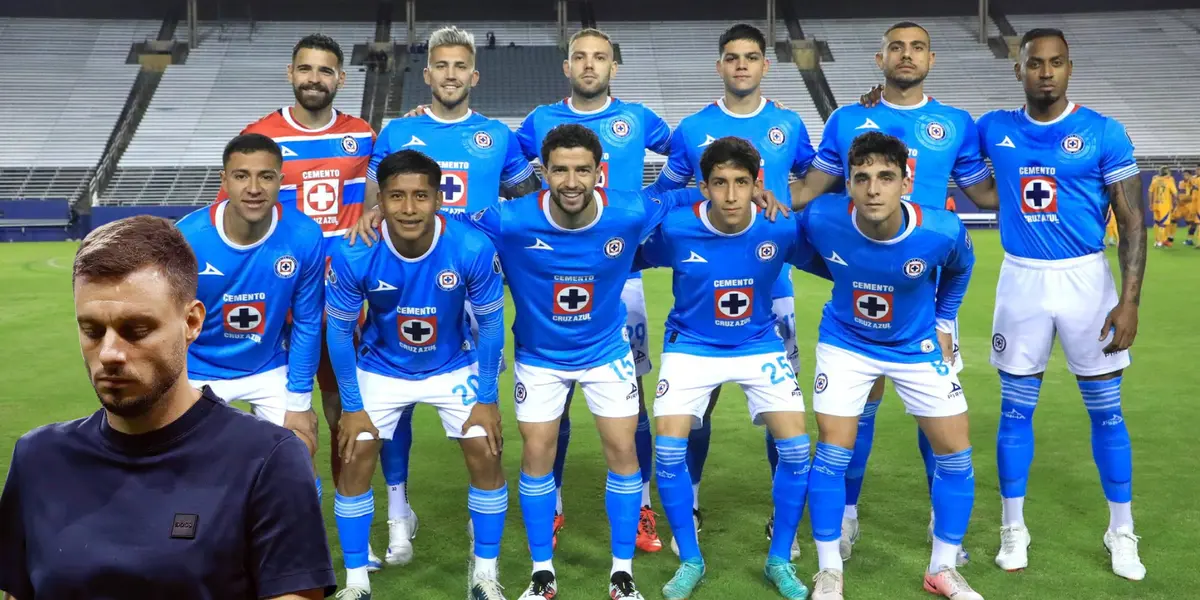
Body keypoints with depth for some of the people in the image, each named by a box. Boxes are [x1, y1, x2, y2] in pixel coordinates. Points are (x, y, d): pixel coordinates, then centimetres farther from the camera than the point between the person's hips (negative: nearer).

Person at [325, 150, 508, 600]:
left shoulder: (473, 249, -29)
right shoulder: (353, 256, -28)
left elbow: (490, 324, -13)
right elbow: (339, 332, -11)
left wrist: (487, 399, -10)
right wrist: (351, 407, -8)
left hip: (453, 367, 0)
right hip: (381, 369, 0)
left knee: (486, 456, -5)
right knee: (356, 460, -5)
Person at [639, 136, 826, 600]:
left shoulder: (781, 228, -18)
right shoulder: (674, 229, -21)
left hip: (760, 346, 1)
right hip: (691, 347, -1)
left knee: (796, 448, -11)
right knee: (668, 449, -14)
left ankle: (779, 561, 12)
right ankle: (690, 561, 8)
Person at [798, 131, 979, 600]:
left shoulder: (942, 231, -27)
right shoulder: (822, 218, -28)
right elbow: (798, 246, 0)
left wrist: (943, 324, 4)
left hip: (917, 347, 1)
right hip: (846, 344, -1)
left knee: (956, 454, 2)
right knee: (832, 454, -5)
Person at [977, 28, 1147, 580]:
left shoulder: (1104, 133, -6)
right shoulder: (994, 129, 2)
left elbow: (1132, 221, -5)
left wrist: (1130, 300, -12)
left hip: (1085, 279, -1)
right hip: (1021, 282, 2)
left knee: (1106, 410, 6)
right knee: (1016, 409, 7)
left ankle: (1122, 533, 22)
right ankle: (1013, 528, 21)